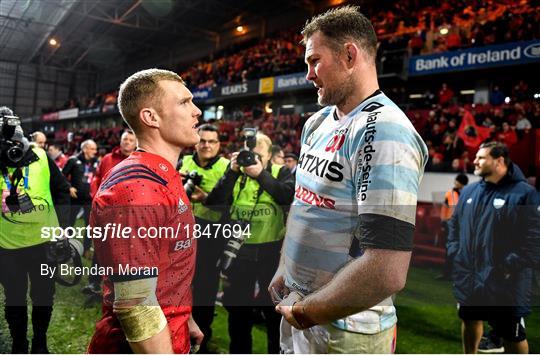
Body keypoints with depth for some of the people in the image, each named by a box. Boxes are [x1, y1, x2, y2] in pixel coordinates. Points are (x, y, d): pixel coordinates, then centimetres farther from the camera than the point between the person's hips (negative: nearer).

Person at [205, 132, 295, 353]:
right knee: (237, 306, 16)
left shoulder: (281, 173, 0)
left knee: (274, 305, 13)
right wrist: (232, 172, -15)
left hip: (271, 251, -2)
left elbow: (288, 196, -21)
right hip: (239, 250, 2)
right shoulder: (236, 175, 5)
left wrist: (261, 174, -23)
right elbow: (214, 202, -8)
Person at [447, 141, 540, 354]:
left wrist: (509, 267, -20)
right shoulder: (468, 191, 8)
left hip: (504, 283, -6)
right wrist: (454, 253, 4)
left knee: (512, 334, 10)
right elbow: (454, 225, 17)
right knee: (470, 320, 25)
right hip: (469, 277, 6)